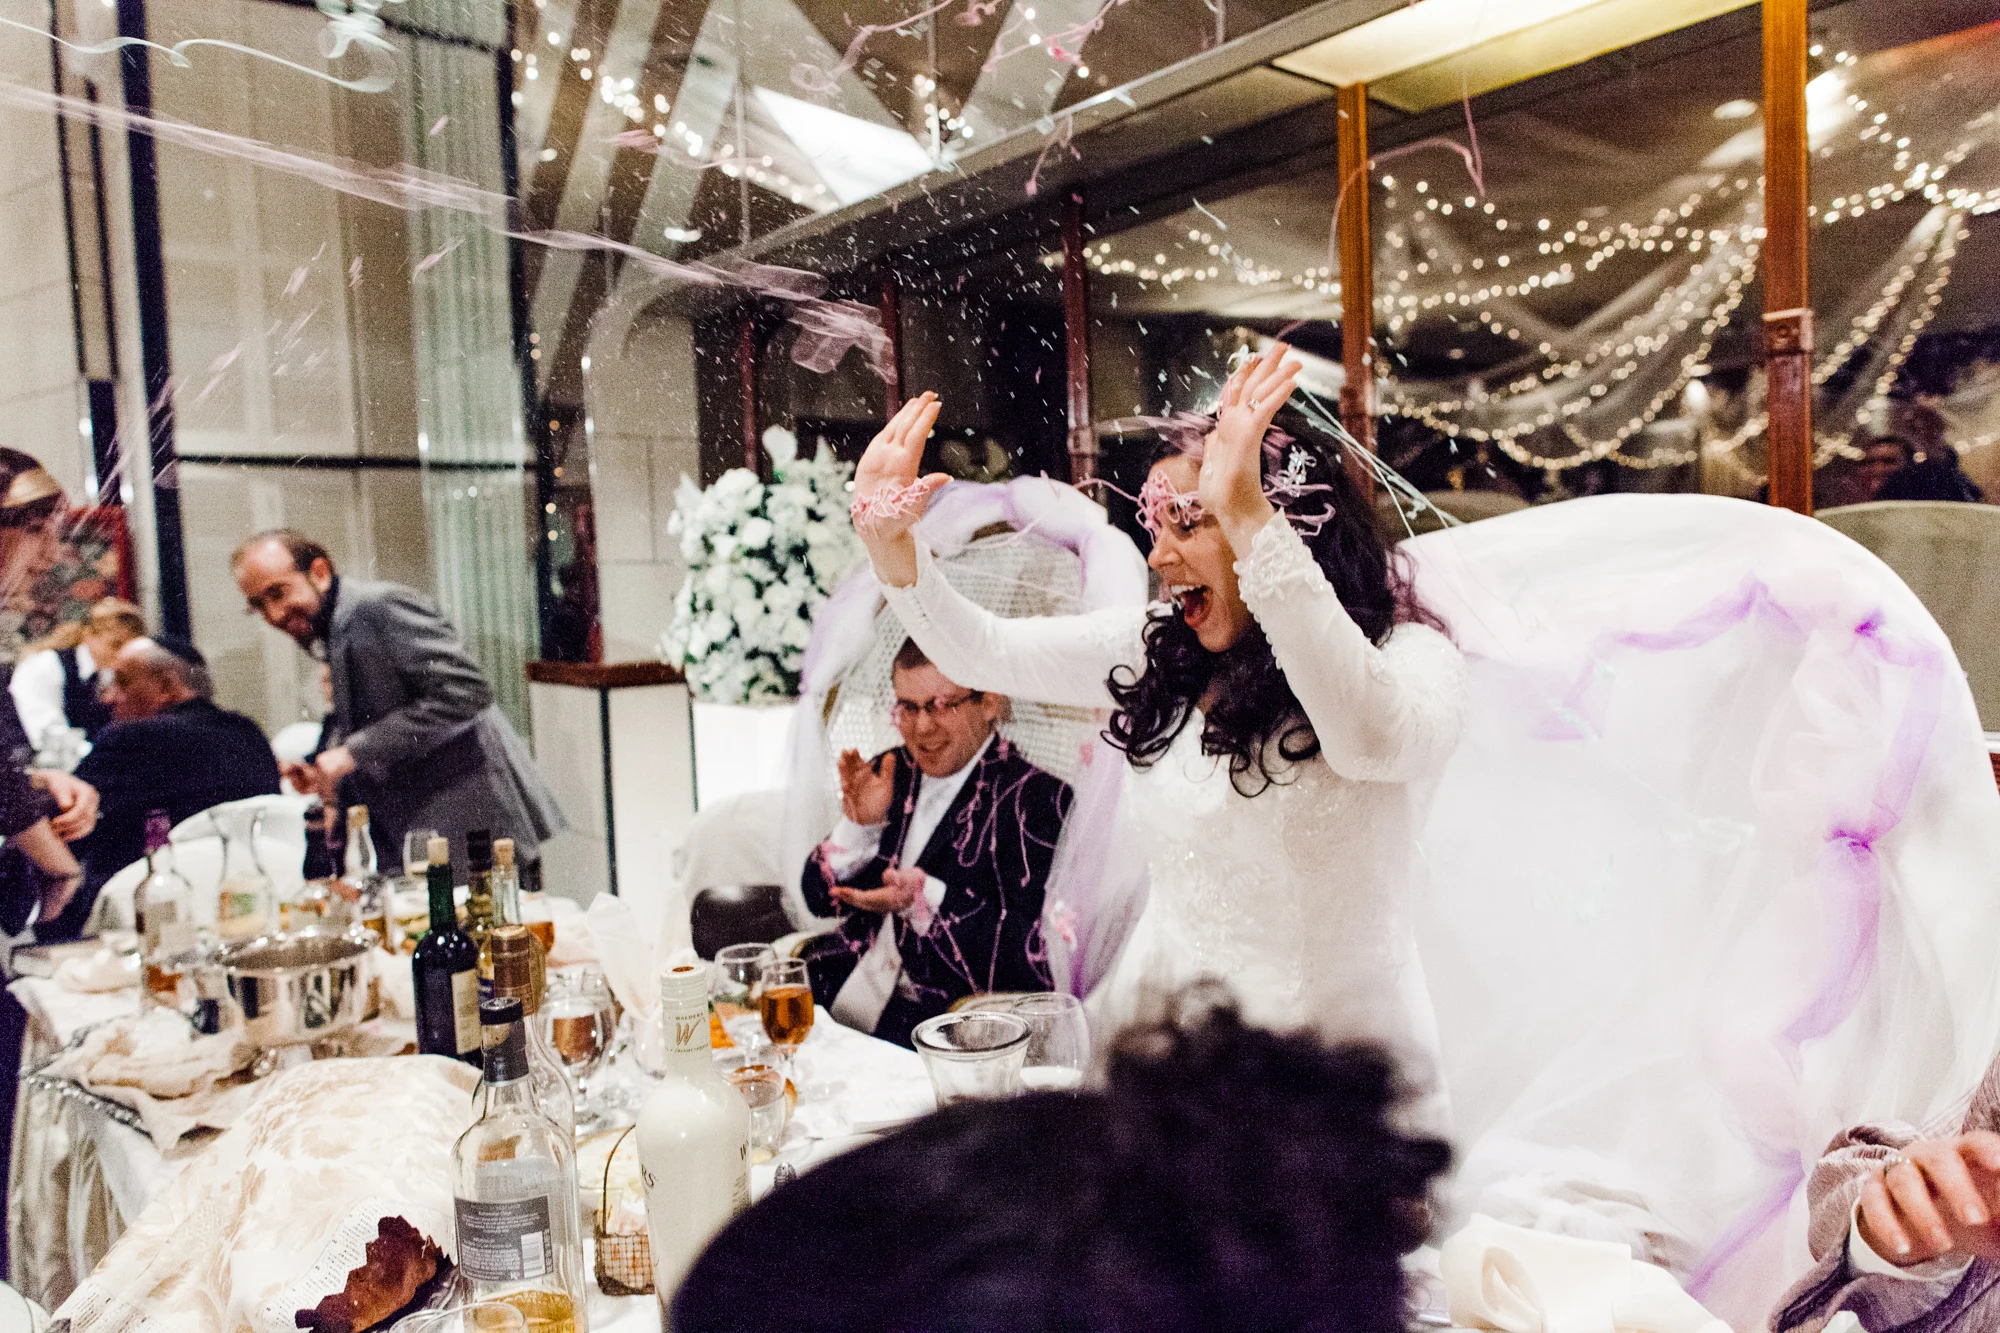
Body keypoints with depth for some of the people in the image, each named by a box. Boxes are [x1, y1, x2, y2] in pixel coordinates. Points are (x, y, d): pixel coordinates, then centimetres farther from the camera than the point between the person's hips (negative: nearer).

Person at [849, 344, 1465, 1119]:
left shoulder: (1410, 657, -10)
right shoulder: (1161, 648, 3)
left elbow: (1372, 736, -34)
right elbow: (983, 653, 7)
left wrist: (1245, 515, -39)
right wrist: (889, 541, -9)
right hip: (1154, 1032, 3)